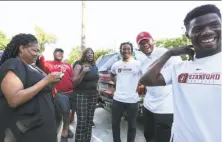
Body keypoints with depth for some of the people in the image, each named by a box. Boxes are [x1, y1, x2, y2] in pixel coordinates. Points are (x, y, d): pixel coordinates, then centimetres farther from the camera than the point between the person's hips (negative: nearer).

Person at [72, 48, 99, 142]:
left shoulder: (95, 67, 12)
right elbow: (74, 82, -13)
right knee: (82, 122, -7)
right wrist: (83, 72, -23)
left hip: (93, 95, 6)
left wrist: (97, 90, 15)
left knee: (89, 121, 10)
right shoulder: (79, 66, -5)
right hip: (82, 95, -5)